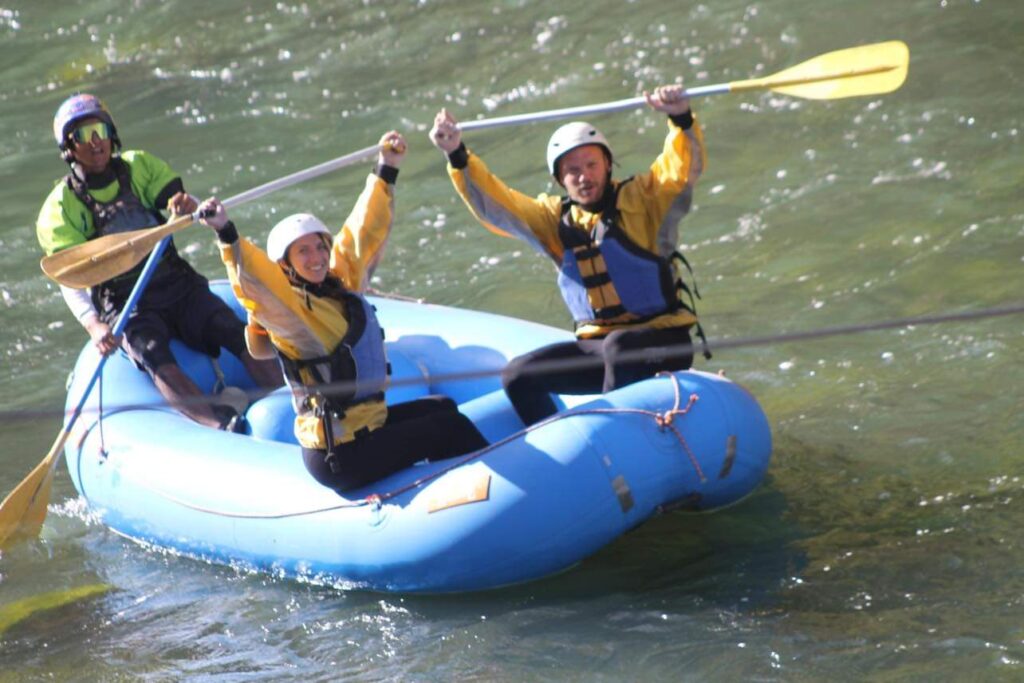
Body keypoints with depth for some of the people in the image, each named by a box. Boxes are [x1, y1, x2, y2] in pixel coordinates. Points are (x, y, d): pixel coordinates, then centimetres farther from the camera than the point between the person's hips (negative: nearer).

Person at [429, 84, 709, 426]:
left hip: (663, 342, -5)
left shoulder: (642, 199, -4)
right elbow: (493, 204, 2)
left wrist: (681, 118, -39)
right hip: (597, 345, 6)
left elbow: (683, 168, -20)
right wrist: (458, 158, -13)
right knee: (518, 376, -7)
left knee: (620, 347, -37)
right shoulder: (555, 219, 8)